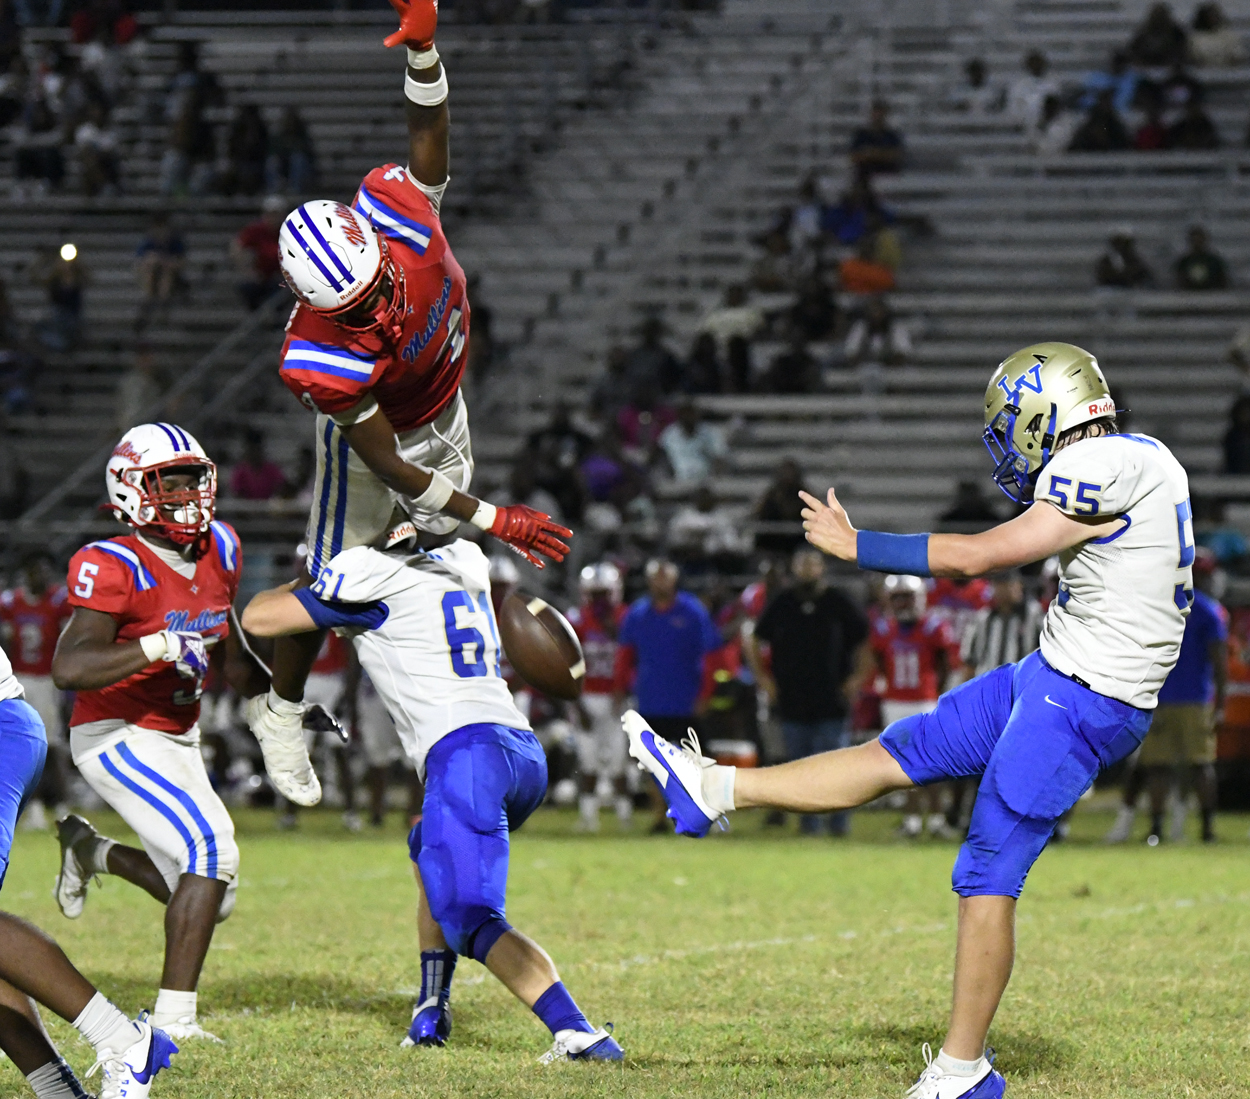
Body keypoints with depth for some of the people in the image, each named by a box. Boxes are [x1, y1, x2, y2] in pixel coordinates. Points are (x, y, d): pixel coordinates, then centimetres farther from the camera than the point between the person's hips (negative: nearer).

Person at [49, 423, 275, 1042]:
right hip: (117, 737, -8)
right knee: (212, 851, -24)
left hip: (178, 738, 8)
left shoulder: (218, 552, 4)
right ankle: (173, 1020, -19)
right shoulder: (115, 568, -19)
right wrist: (160, 646, -38)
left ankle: (89, 850, 36)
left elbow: (230, 660, 17)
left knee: (209, 896, 11)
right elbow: (69, 668, -32)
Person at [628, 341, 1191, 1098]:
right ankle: (713, 790, 16)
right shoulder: (1140, 460, 10)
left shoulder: (1104, 468, -20)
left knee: (989, 877, -3)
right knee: (898, 755, 12)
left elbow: (977, 557, -16)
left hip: (1076, 706, -9)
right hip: (1052, 677, 9)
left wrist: (856, 546, -7)